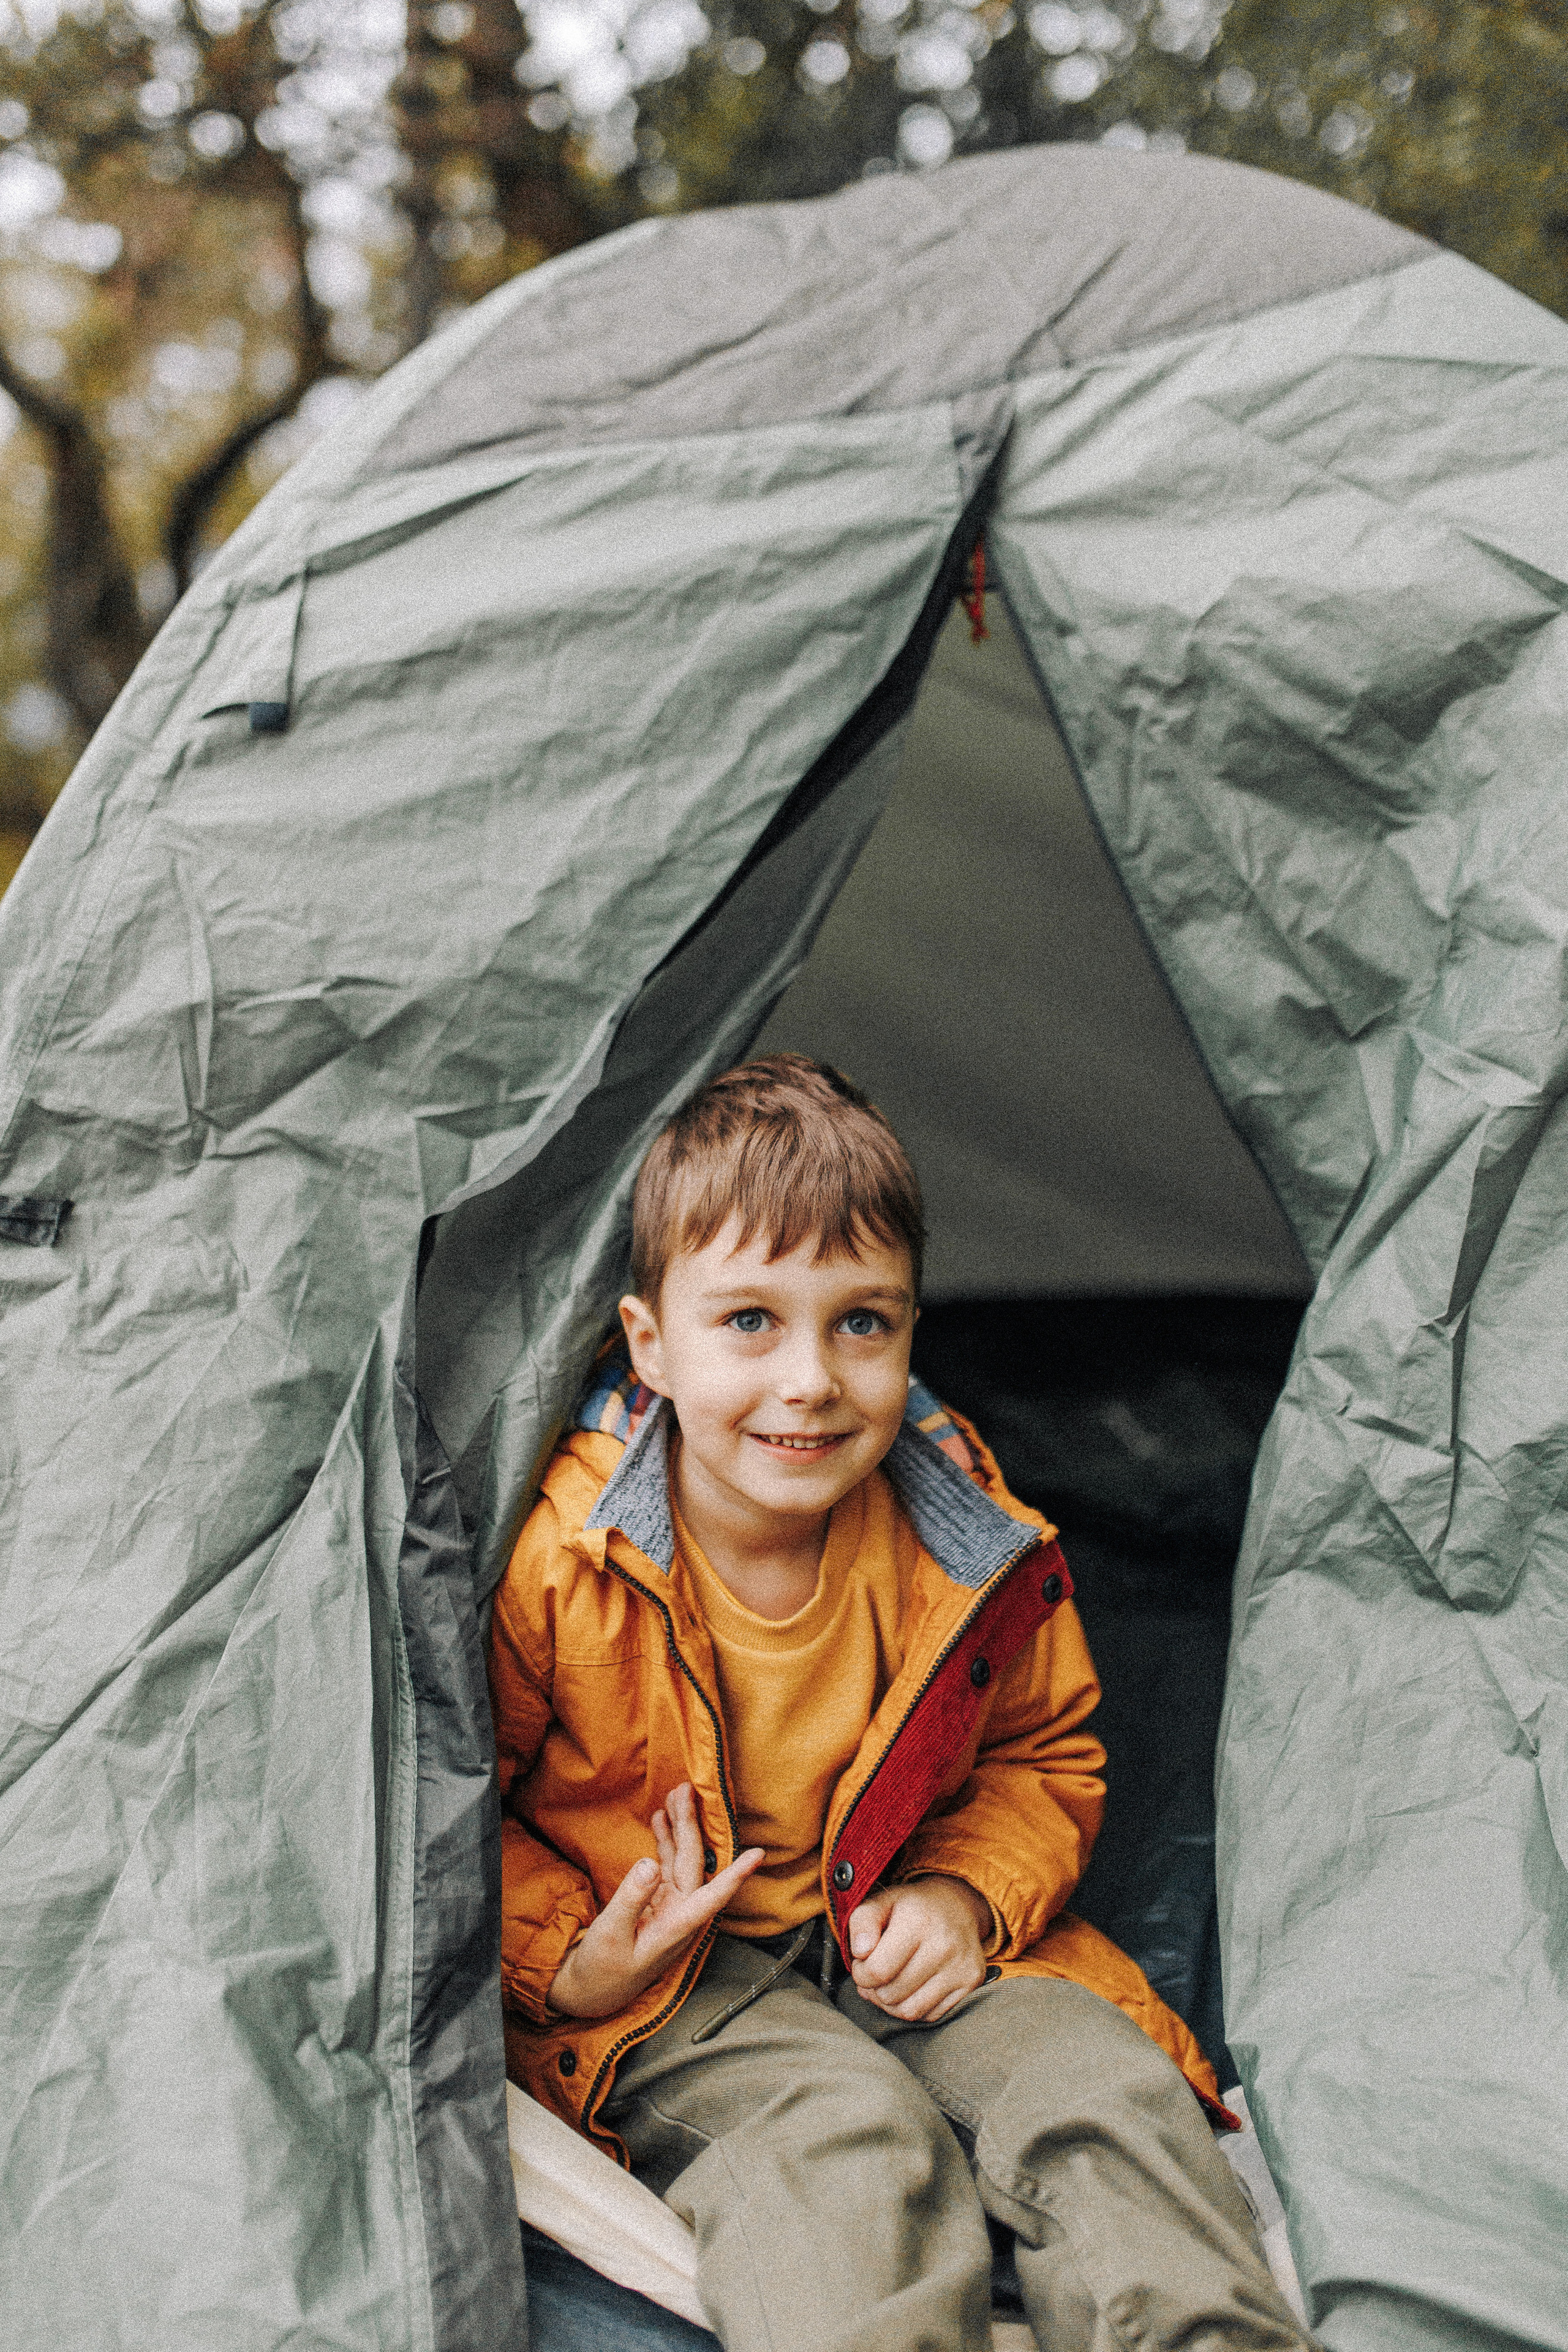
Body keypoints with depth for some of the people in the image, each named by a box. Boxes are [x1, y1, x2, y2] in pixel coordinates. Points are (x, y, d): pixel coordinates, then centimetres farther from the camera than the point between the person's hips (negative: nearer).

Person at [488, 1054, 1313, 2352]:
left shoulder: (974, 1549, -8)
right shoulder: (553, 1561, -19)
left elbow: (1045, 1756, 10)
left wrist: (968, 1893, -8)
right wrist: (560, 1962, -17)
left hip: (900, 1941, 3)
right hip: (657, 1990, -3)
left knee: (1107, 2091, -21)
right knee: (852, 2136, -31)